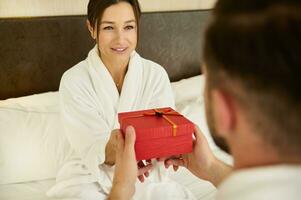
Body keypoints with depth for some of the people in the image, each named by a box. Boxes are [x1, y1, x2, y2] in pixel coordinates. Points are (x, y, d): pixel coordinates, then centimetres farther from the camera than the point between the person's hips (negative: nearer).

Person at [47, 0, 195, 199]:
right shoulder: (74, 80, -9)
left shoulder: (157, 75, -4)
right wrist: (109, 151, -39)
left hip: (144, 177, 1)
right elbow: (90, 148, -16)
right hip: (90, 177, -1)